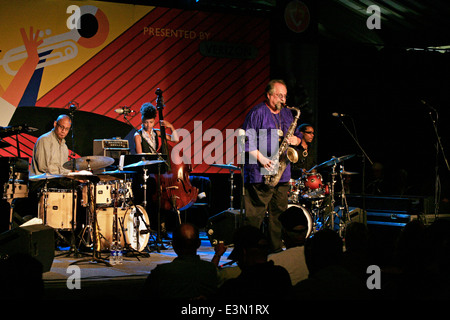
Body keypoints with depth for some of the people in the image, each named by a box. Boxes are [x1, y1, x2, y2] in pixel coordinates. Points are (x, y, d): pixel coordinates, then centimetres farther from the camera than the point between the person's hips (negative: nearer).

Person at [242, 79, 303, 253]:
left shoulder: (287, 114, 17)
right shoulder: (257, 113, -5)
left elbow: (297, 135, 25)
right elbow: (247, 140, -10)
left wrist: (295, 139, 0)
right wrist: (261, 158, -18)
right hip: (260, 173, -7)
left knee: (279, 214, 9)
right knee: (255, 215, -7)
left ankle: (277, 250, 16)